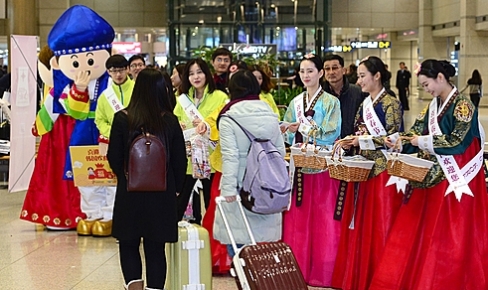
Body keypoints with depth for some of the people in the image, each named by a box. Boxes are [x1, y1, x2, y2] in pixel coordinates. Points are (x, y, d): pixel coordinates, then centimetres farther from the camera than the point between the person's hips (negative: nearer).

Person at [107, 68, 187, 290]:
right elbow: (180, 160, -1)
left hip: (130, 192, -1)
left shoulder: (122, 119, -9)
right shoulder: (170, 121, -6)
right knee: (155, 248, 10)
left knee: (128, 244, 15)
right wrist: (175, 187, 16)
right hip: (162, 194, 1)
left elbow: (113, 158, -3)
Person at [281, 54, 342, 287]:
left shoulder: (331, 102, -2)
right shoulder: (295, 103, 13)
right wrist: (286, 131, -9)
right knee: (298, 219, 5)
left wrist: (304, 127, -16)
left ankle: (321, 272, 3)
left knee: (322, 220, -3)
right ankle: (299, 269, 13)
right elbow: (289, 135, 13)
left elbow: (331, 134, -11)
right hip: (299, 165, 5)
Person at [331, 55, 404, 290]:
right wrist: (348, 142, -2)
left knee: (380, 224, -3)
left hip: (382, 169, -7)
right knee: (360, 224, 9)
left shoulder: (391, 104, -8)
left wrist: (363, 140, -19)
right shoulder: (364, 104, 14)